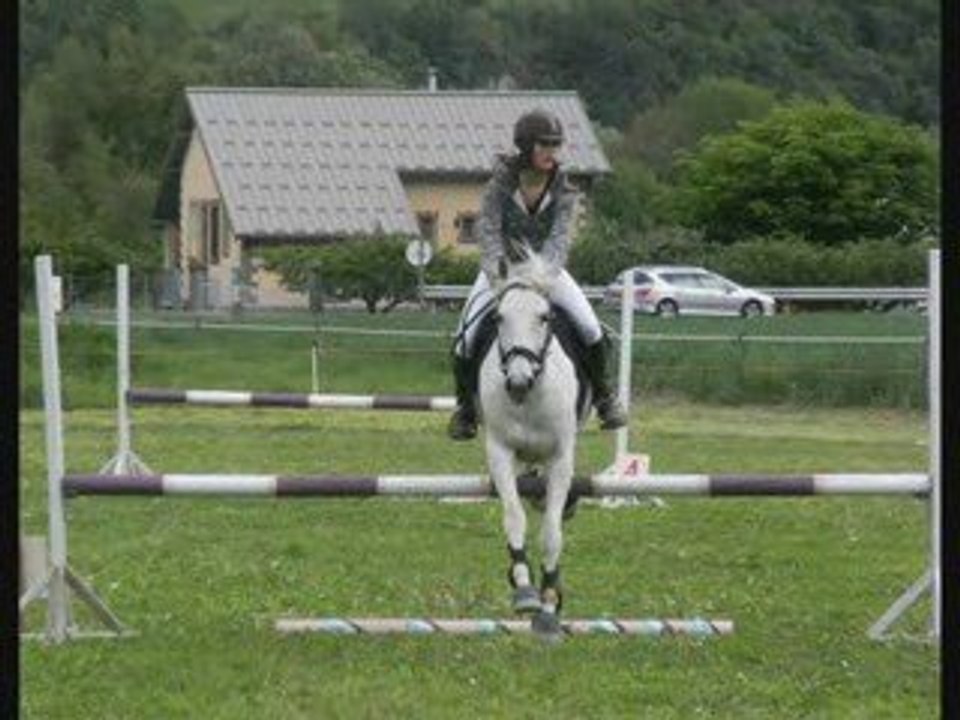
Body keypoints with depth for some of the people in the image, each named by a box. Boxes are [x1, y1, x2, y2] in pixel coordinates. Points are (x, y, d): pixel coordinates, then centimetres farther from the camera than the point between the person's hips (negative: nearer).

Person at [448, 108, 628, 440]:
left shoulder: (562, 190, -13)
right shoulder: (502, 181, -17)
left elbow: (559, 238, -20)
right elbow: (487, 230, -19)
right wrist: (497, 273, -34)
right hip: (501, 267, -1)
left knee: (591, 328, -14)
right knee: (465, 339, -13)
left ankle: (603, 397, 8)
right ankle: (465, 405, 11)